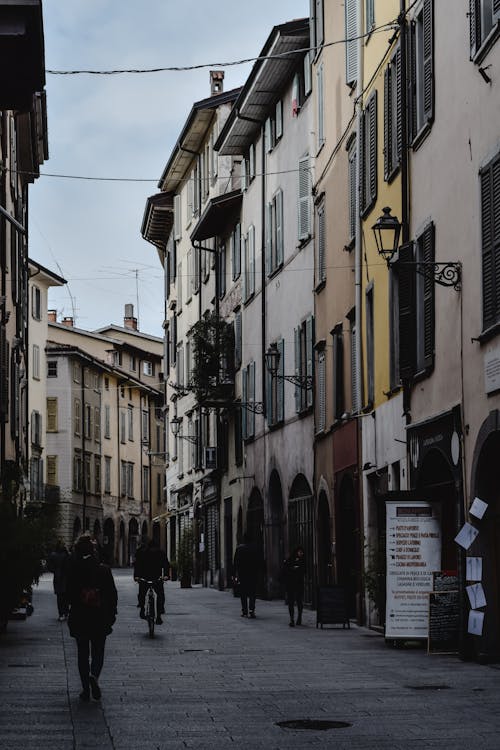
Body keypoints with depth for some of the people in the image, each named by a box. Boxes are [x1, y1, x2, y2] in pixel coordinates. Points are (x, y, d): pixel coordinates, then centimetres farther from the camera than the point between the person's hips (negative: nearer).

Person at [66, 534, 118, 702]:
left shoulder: (74, 570, -7)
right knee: (98, 652, 12)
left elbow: (69, 595, -6)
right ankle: (94, 675, -16)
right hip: (100, 619, 0)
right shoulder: (104, 569, -5)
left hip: (80, 619, 0)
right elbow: (112, 594, -2)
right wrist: (111, 615, 8)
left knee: (83, 653, 11)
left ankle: (86, 688, 8)